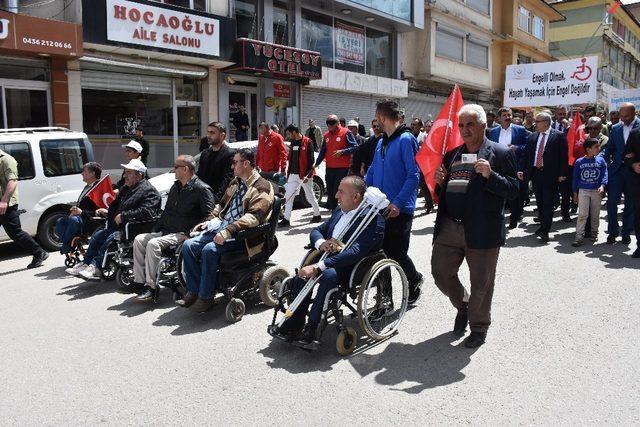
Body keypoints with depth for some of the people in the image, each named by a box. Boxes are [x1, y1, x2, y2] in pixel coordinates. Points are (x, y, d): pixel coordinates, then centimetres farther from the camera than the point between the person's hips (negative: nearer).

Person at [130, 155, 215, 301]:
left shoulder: (202, 189, -10)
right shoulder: (175, 187, 19)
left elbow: (208, 215, -17)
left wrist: (189, 233, -21)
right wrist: (155, 230, 13)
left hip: (183, 234, -9)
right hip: (166, 231, 9)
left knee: (153, 244, -27)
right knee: (139, 239, -5)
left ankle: (151, 287, -20)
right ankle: (139, 281, -4)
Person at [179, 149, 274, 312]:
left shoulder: (262, 187, -8)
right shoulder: (235, 183, 20)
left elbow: (253, 216, -20)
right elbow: (222, 204, 29)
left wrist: (228, 231, -29)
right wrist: (210, 220, 10)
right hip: (221, 226, 8)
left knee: (210, 249, -30)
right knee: (189, 245, -9)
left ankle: (206, 297, -13)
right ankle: (193, 291, -1)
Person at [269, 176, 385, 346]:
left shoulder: (374, 219, -15)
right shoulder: (339, 210, 12)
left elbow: (356, 252, -26)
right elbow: (316, 230, 18)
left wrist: (318, 267, -31)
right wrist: (321, 243, -8)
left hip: (354, 269, -7)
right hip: (330, 260, 7)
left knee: (329, 274, -35)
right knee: (302, 274, -19)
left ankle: (311, 328, -24)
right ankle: (295, 324, -11)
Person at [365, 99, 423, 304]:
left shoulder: (406, 140, -12)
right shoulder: (382, 142, 13)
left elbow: (413, 175, -18)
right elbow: (372, 172, 19)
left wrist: (398, 203, -23)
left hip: (399, 210, -7)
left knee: (397, 253, 1)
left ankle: (414, 280, 31)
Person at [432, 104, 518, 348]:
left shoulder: (501, 153, -2)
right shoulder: (452, 154, 14)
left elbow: (513, 191, -8)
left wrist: (490, 175, -23)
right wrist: (439, 182, -1)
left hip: (482, 231, -5)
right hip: (449, 227, 5)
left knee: (481, 282, 7)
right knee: (440, 272, 8)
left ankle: (479, 327, 30)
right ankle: (462, 306, 38)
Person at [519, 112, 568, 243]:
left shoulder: (559, 136, -4)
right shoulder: (533, 136, 11)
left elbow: (564, 155, -6)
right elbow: (527, 154, 11)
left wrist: (562, 174, -11)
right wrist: (521, 169, 3)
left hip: (551, 175, -5)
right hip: (535, 173, 5)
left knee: (548, 203, -4)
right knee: (539, 202, 12)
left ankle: (545, 231, -2)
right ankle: (543, 225, 27)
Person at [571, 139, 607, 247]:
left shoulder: (601, 160, 2)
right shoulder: (579, 162, -1)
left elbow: (604, 174, -2)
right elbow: (575, 178, 5)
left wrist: (602, 185, -20)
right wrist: (575, 193, 5)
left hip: (597, 191, 2)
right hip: (583, 191, -1)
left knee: (595, 215, 10)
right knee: (582, 215, -7)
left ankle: (594, 234, 25)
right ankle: (579, 237, -8)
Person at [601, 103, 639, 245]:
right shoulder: (615, 129, 7)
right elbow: (609, 148, 9)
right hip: (617, 169, 2)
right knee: (611, 201, -3)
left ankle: (626, 232, 20)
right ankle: (613, 231, 10)